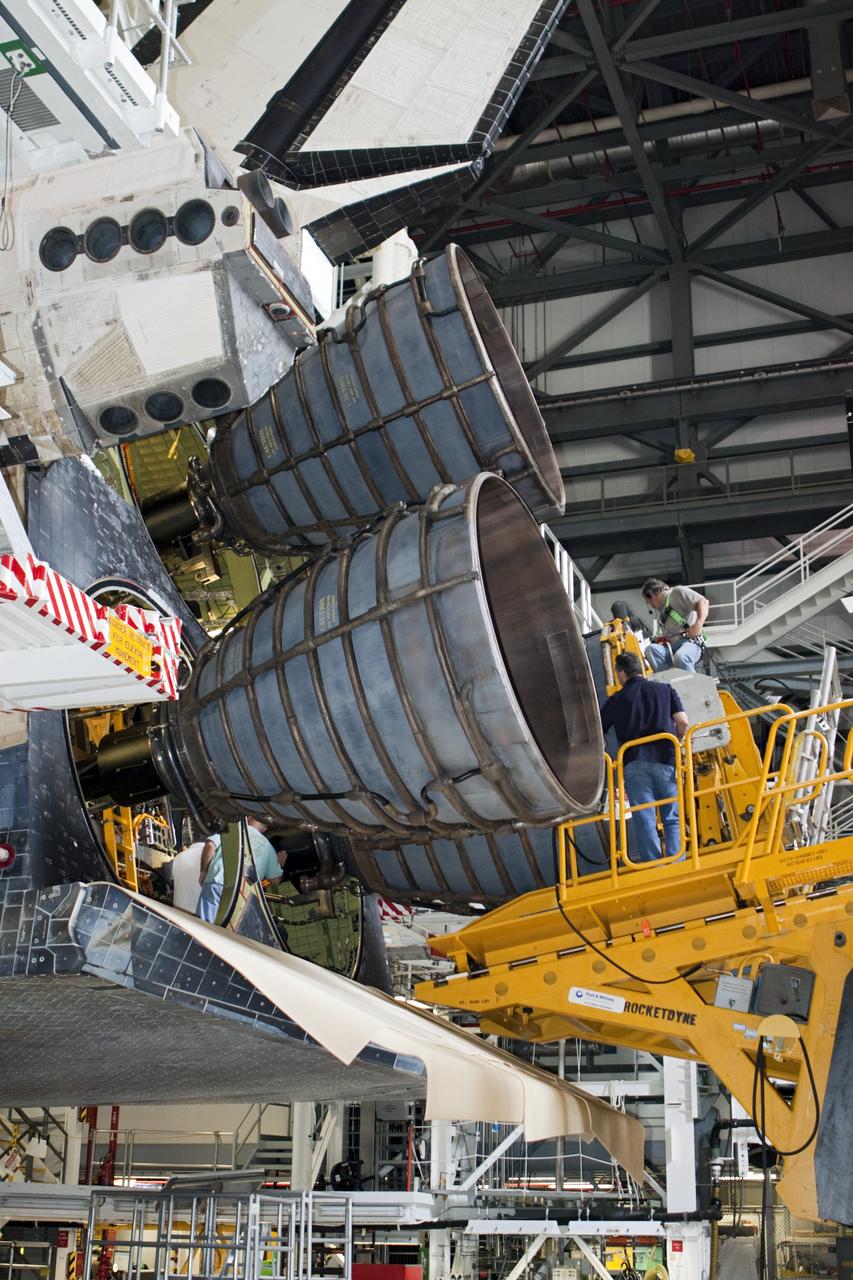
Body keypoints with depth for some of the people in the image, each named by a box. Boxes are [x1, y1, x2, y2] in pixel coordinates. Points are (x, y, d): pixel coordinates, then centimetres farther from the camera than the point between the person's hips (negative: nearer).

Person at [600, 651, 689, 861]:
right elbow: (683, 723, 4)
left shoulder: (615, 700, 12)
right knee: (672, 818, 7)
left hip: (634, 762, -1)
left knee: (644, 821, -1)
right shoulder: (665, 690, 14)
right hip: (664, 759, 1)